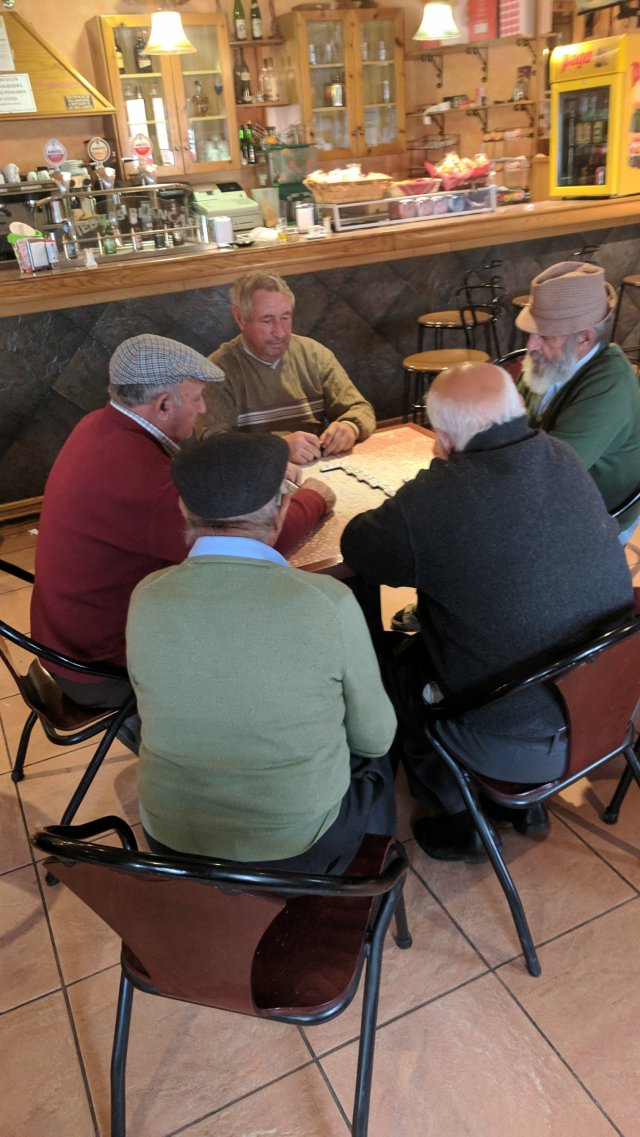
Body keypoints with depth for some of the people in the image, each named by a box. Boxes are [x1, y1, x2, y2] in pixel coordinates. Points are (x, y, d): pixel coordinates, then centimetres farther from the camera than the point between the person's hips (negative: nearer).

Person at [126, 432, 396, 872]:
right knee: (371, 756, 29)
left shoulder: (146, 599, -15)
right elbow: (375, 738, -10)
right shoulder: (329, 601, -24)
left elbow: (160, 711, 3)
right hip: (300, 849, -3)